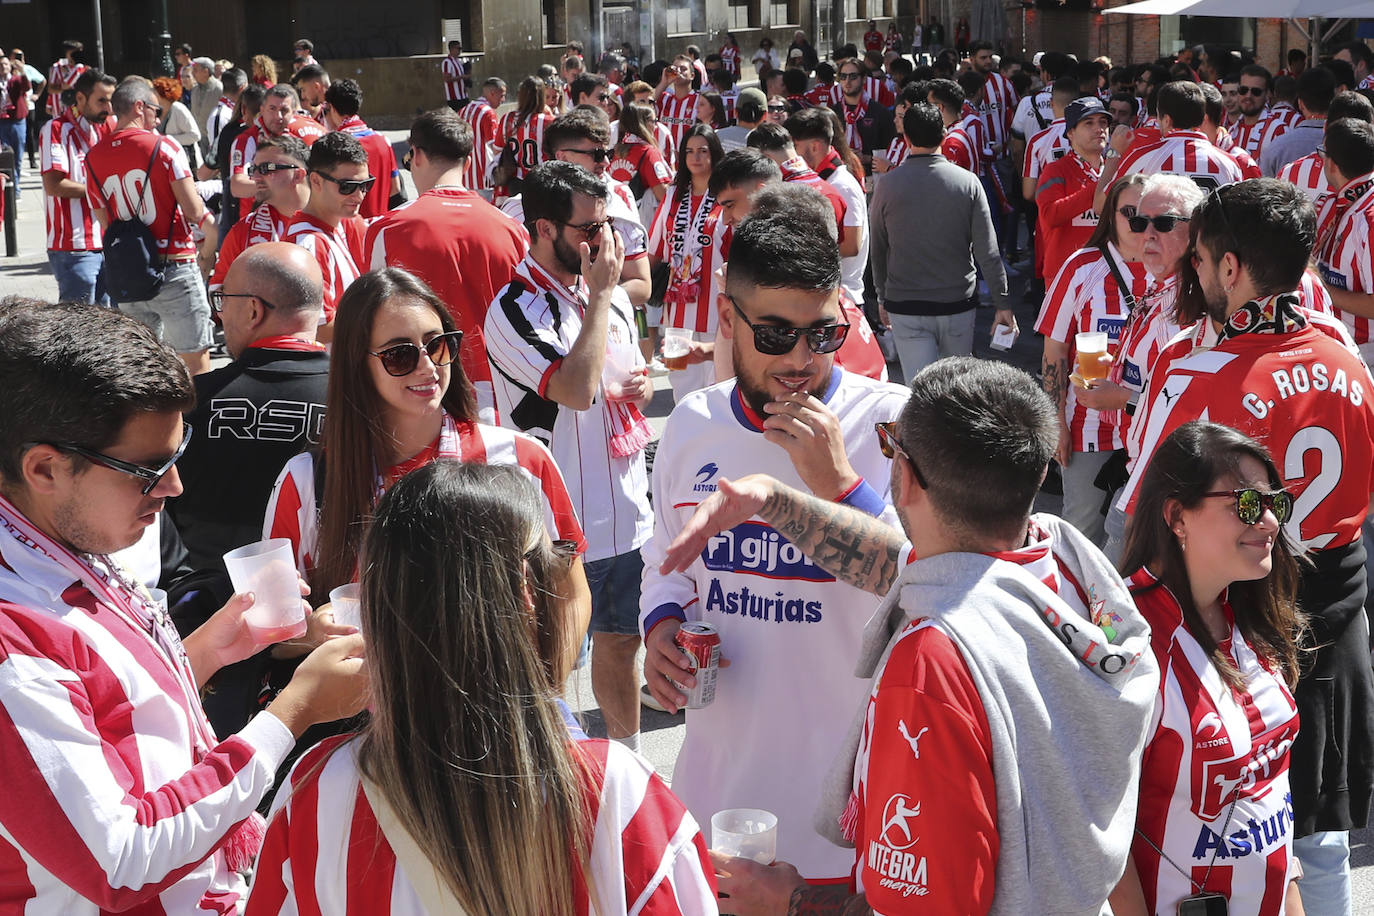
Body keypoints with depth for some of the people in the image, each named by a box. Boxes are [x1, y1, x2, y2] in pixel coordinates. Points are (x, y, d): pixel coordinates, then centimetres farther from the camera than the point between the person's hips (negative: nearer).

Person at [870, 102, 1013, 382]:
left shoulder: (887, 185, -6)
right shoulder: (967, 182, -6)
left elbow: (878, 251, 3)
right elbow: (987, 251, -6)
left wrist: (882, 297, 17)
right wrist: (1002, 303, 1)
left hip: (905, 307, -1)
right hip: (958, 304, 1)